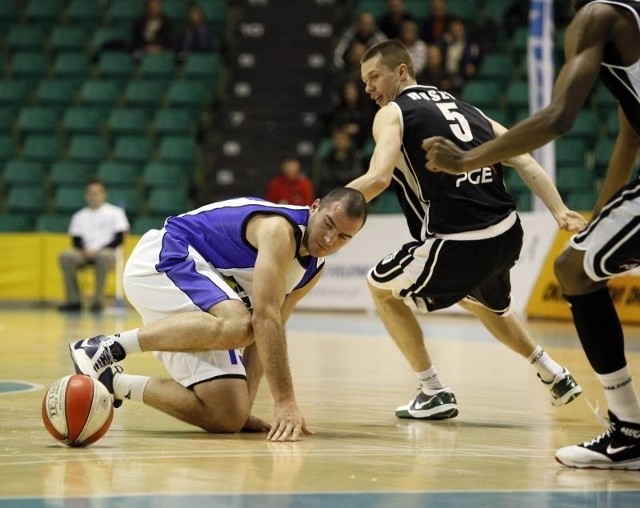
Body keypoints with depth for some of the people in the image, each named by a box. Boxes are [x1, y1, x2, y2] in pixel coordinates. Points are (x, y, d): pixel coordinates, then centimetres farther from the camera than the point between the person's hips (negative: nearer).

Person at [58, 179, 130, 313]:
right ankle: (73, 300, -24)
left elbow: (119, 239, -4)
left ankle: (98, 300, -33)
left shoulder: (115, 213, 3)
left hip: (108, 253, -3)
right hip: (85, 254, 3)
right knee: (66, 256, -26)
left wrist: (98, 250, -14)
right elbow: (76, 241, 10)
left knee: (103, 256, -39)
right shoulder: (79, 216, 12)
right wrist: (84, 250, -13)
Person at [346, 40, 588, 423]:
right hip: (508, 233, 7)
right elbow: (524, 160, 11)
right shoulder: (463, 107, 21)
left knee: (381, 288, 18)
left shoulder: (392, 114, 1)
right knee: (481, 301, 38)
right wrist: (559, 212, 5)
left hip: (458, 243, -7)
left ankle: (435, 393, 14)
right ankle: (555, 376, 39)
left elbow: (379, 178, -16)